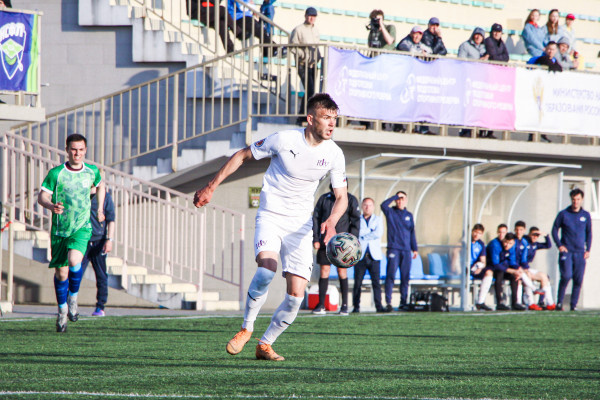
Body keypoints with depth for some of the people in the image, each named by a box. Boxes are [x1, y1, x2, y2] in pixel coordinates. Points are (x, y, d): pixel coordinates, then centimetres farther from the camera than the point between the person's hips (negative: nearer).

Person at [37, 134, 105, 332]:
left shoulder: (92, 172, 1)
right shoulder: (56, 173, -9)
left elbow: (100, 185, 24)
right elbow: (41, 196, -11)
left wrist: (100, 208, 18)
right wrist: (51, 206, -32)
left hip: (82, 228, 0)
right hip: (59, 229, 0)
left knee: (74, 260, -26)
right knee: (61, 272, 4)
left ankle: (73, 296, 0)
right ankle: (62, 309, 26)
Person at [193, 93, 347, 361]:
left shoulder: (334, 155, -4)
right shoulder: (284, 140, -13)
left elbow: (341, 196, 3)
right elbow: (242, 156, 0)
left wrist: (331, 221, -20)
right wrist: (211, 187, 0)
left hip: (301, 224, 3)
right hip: (270, 216, -3)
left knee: (296, 294, -7)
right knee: (267, 268, -30)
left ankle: (265, 344, 14)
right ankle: (246, 328, -8)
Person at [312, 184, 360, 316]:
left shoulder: (351, 200, 5)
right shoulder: (324, 199, 10)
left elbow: (356, 222, 3)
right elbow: (315, 218, 11)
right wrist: (315, 239, 2)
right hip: (325, 242, 2)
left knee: (342, 272, -3)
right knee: (324, 271, 0)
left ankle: (344, 305, 3)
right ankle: (321, 305, 3)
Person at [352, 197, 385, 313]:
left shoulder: (378, 220, 16)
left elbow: (379, 233, -1)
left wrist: (364, 236, -2)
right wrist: (371, 231, -5)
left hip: (374, 256, 0)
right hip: (360, 255, 0)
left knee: (376, 282, -8)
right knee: (358, 282, -4)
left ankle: (379, 306, -9)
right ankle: (356, 306, 0)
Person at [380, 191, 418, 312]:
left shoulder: (409, 215, 16)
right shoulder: (390, 212, 6)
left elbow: (412, 233, 19)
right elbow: (383, 205, -16)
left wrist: (415, 249, 15)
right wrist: (396, 196, -10)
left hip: (406, 250, 4)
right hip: (393, 248, -4)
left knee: (405, 277, 3)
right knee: (390, 275, -12)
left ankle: (403, 302, 8)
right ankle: (388, 302, -15)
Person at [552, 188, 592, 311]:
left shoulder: (586, 215, 10)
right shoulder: (563, 214, 2)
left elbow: (589, 233, 17)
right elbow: (555, 230, 7)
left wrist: (588, 250, 8)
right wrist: (559, 245, -4)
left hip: (580, 253, 3)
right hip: (566, 251, -3)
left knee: (578, 280, -1)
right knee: (566, 276, -16)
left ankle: (574, 305, 8)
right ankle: (559, 302, -6)